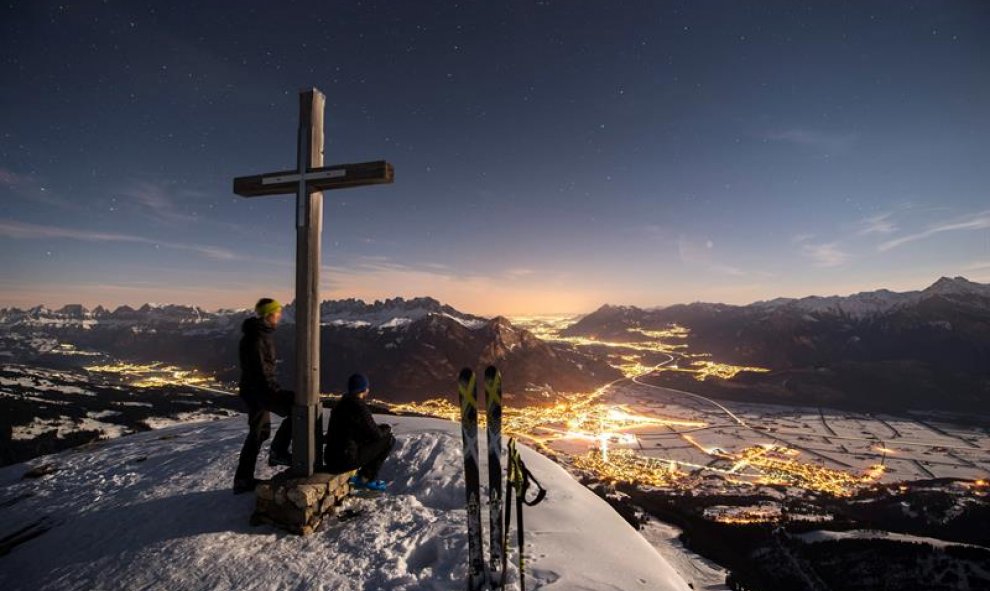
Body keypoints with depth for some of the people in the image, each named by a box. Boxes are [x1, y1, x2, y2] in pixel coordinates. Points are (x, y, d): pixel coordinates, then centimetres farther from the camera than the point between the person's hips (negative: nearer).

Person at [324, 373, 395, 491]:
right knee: (389, 439, -2)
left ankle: (365, 477, 22)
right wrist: (386, 429, 8)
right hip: (346, 460, -9)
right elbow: (376, 434, -13)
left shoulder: (342, 403, 10)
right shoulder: (359, 407, -17)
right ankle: (366, 478, 7)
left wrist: (380, 428, 16)